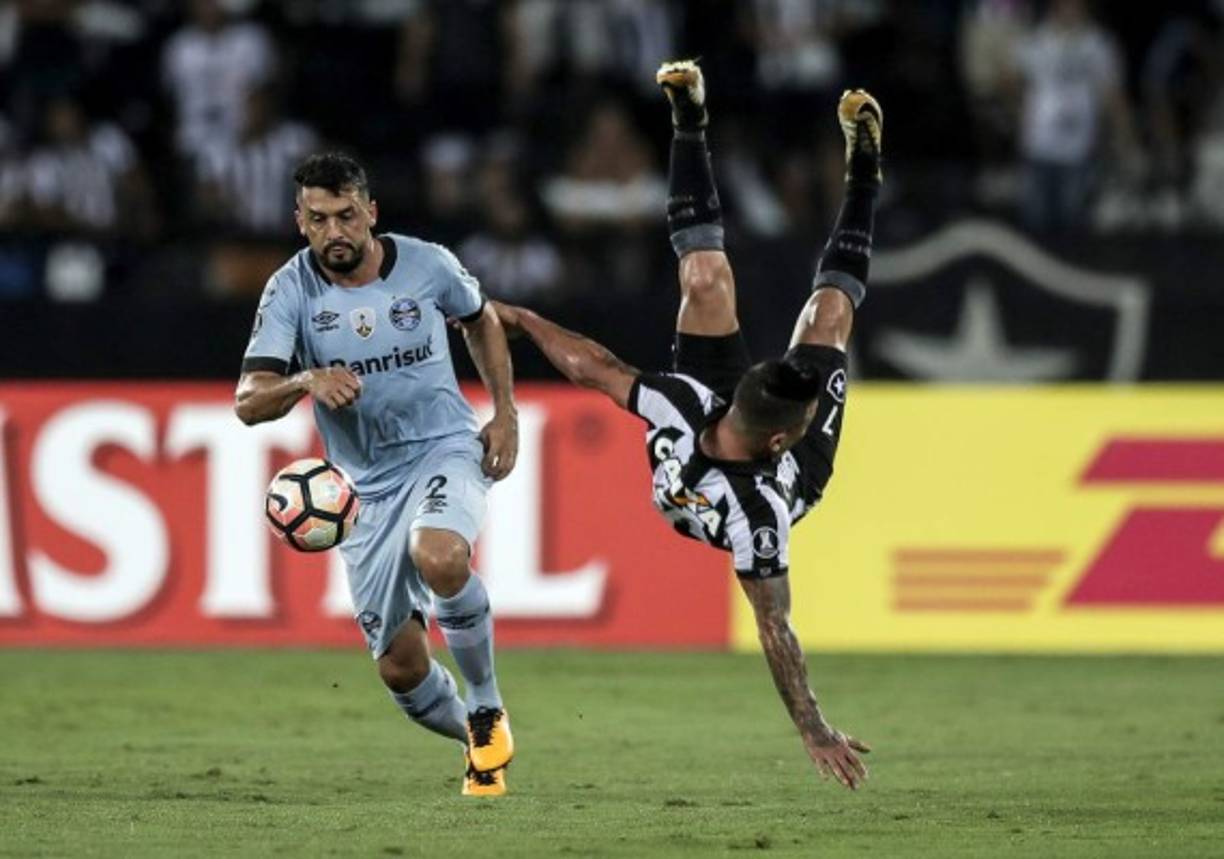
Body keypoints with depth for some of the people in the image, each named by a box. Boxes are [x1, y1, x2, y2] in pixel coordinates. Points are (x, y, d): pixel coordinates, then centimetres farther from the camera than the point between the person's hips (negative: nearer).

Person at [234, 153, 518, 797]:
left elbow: (481, 320, 16)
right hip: (366, 487, 2)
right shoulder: (290, 291, -9)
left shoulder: (426, 264, -7)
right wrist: (305, 382, -37)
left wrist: (505, 412, 7)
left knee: (439, 558, -36)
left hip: (448, 450, -2)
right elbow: (248, 403, -17)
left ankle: (487, 710, -14)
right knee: (400, 666, 1)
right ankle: (478, 744, 32)